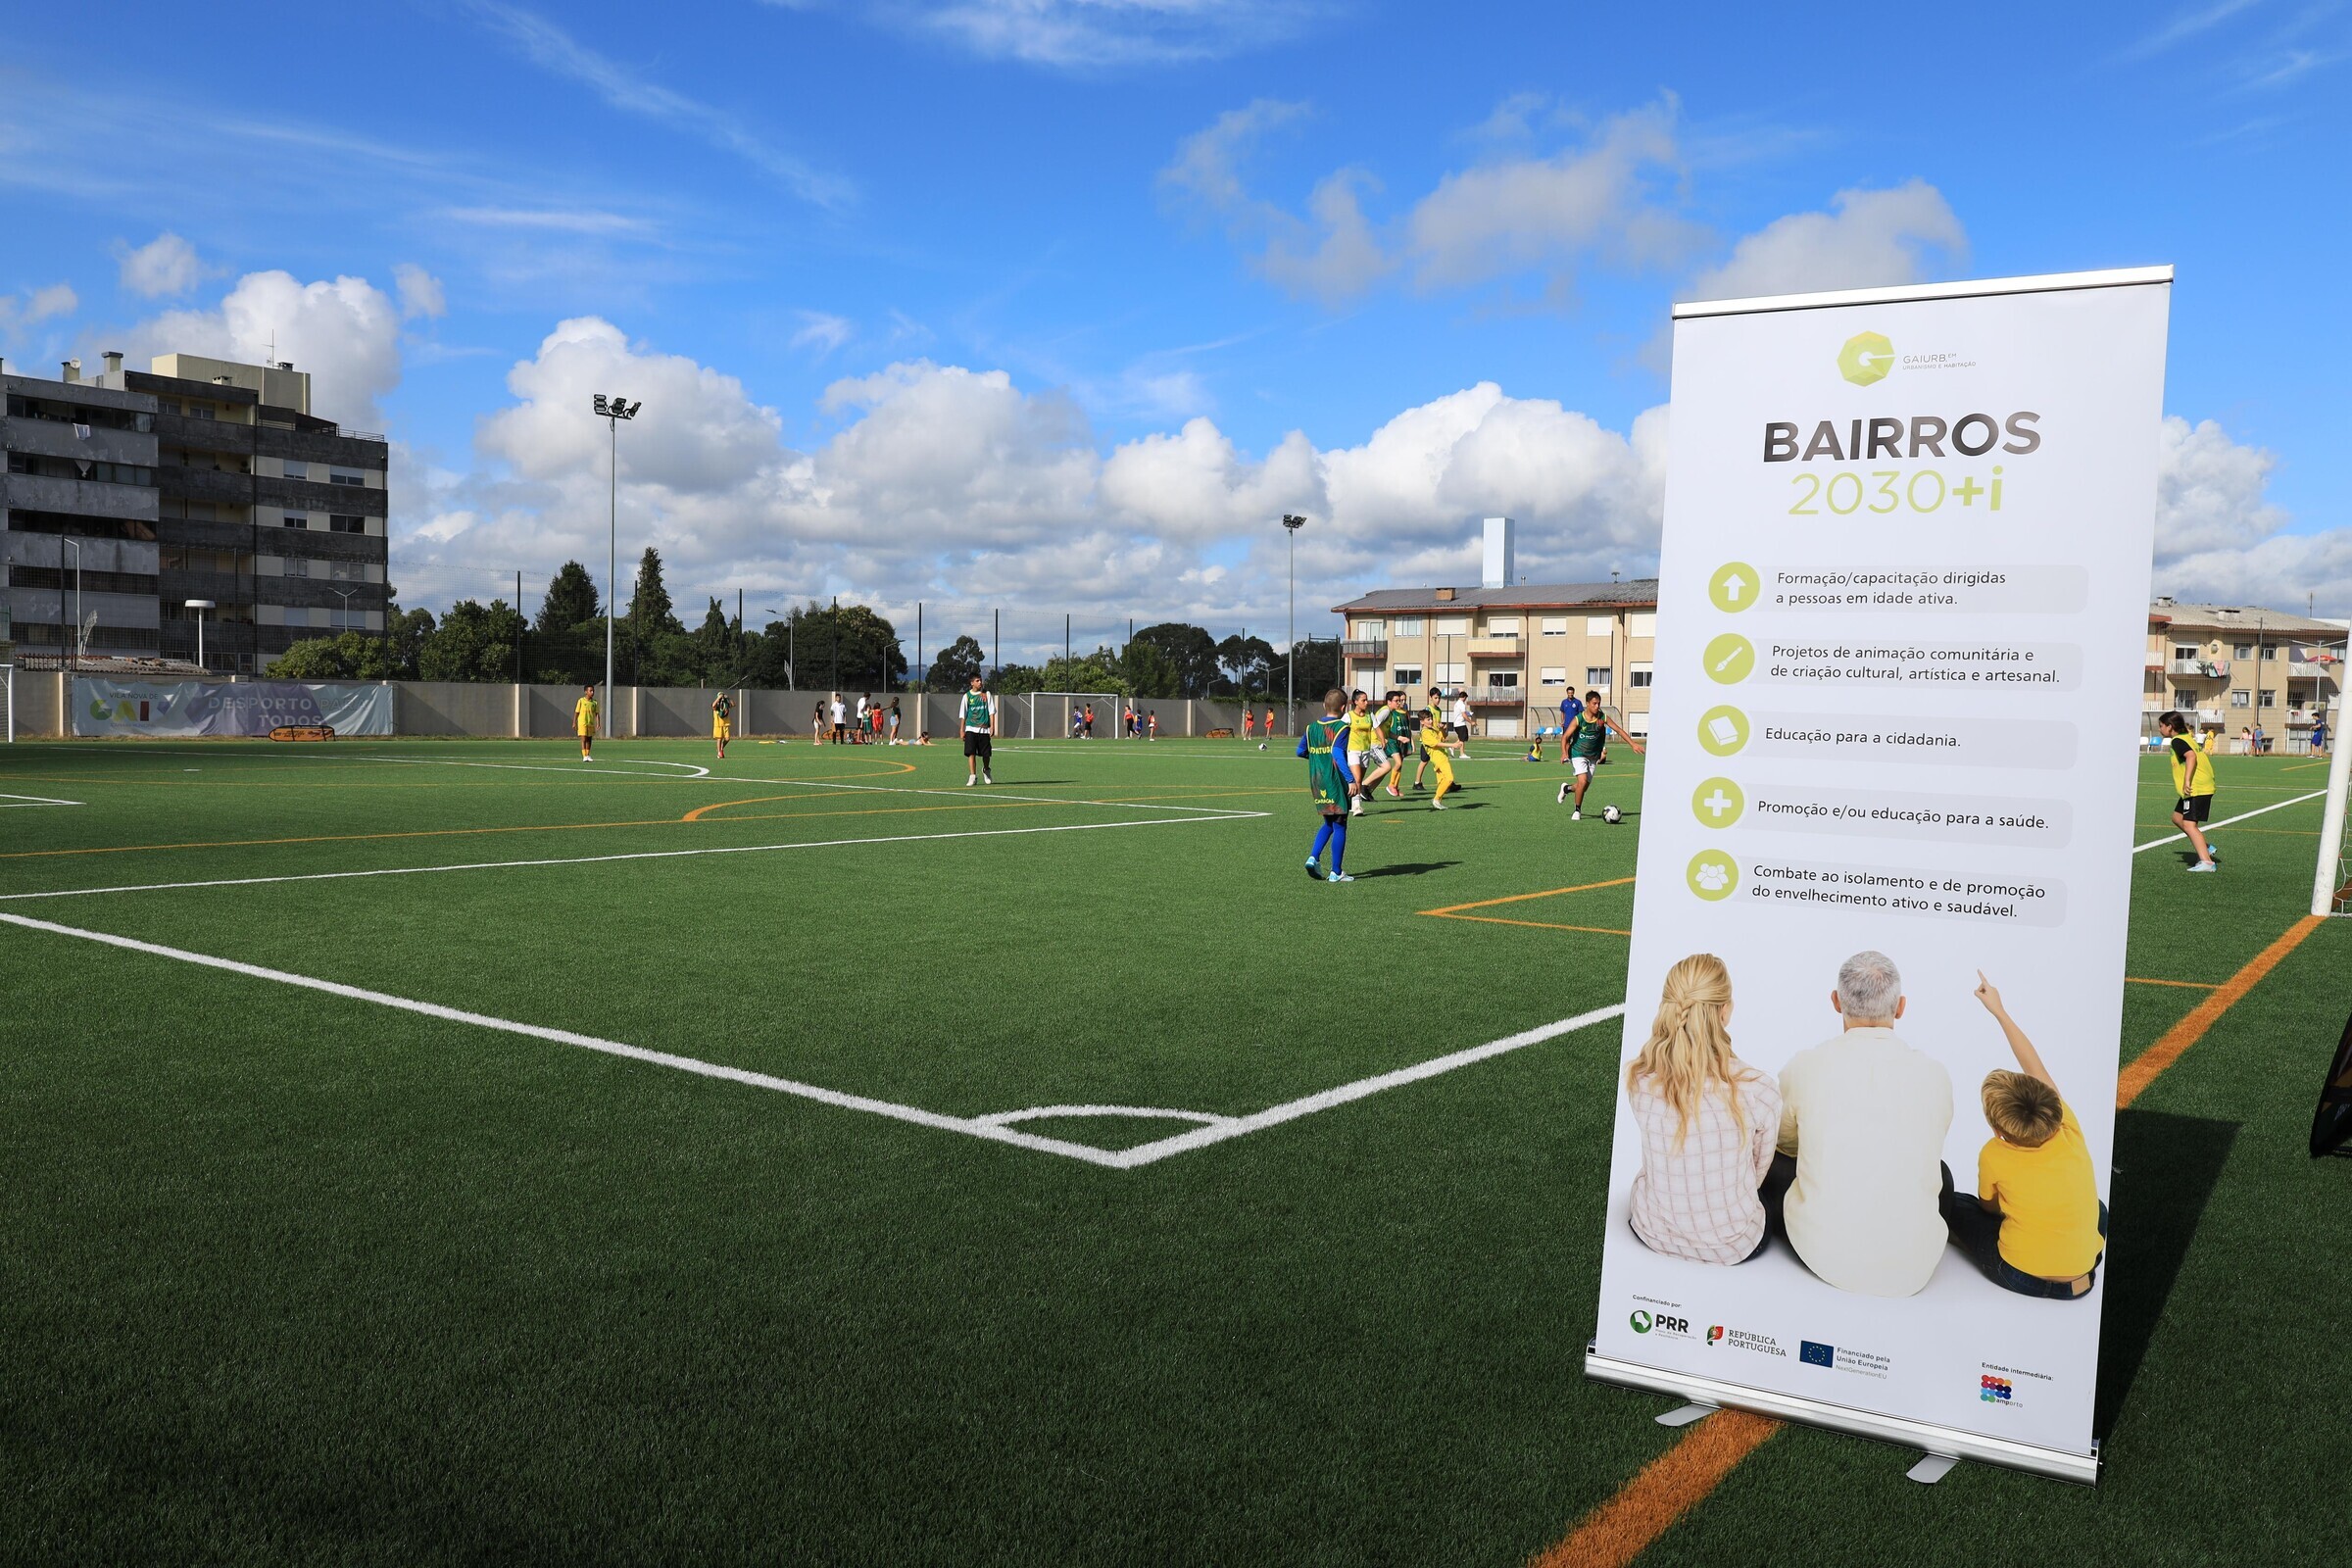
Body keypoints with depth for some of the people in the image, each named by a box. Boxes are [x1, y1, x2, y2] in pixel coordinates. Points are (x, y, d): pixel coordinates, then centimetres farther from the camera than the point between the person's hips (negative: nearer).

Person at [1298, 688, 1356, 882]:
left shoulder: (1312, 727, 7)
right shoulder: (1341, 727, -11)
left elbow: (1300, 751, 10)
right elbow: (1338, 754, -25)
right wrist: (1351, 779, -29)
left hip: (1317, 783, 6)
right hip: (1335, 784, -6)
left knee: (1328, 823, 20)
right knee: (1339, 826, 3)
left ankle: (1313, 857, 1)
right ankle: (1336, 872, 5)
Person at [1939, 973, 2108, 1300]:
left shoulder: (1994, 1156, -17)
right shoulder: (2069, 1131, -10)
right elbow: (2035, 1067, 4)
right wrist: (1999, 1011, 12)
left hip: (2021, 1278, -3)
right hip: (2083, 1274, 3)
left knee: (1947, 1199, 14)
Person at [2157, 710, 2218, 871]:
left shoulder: (2177, 741, -11)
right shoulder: (2186, 737, 18)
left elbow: (2191, 756, -28)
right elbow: (2196, 757, 24)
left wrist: (2187, 781, -33)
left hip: (2196, 789, -11)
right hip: (2203, 786, 11)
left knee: (2189, 824, -14)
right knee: (2177, 818, 21)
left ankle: (2206, 862, -22)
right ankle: (2205, 848, 22)